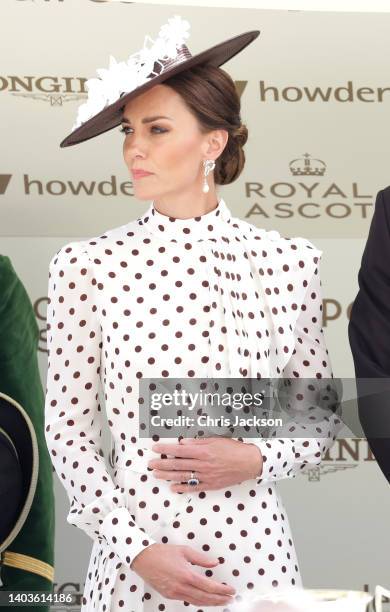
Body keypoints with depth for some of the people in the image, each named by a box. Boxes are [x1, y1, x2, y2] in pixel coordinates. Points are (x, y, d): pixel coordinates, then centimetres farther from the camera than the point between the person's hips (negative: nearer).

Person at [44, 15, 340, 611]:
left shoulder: (285, 262, -2)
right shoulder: (87, 265, -5)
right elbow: (67, 428, -1)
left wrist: (258, 459, -10)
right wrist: (134, 548, -9)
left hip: (253, 556, 1)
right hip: (133, 563, -1)